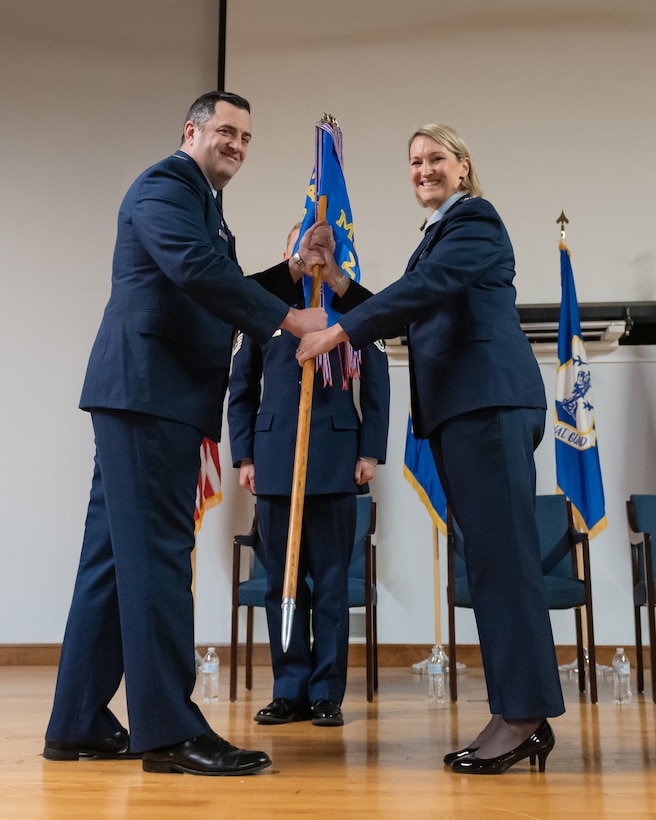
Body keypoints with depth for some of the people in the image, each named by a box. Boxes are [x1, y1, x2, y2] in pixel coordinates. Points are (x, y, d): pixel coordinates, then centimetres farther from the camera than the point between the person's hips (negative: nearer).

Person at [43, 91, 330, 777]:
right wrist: (290, 318, -19)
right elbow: (196, 272, -21)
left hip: (157, 397, 10)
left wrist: (291, 271, 10)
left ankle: (78, 723, 17)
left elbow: (223, 294, 23)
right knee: (157, 553, -10)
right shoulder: (164, 187, -3)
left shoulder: (203, 206, 28)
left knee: (117, 553, 9)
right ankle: (169, 731, -5)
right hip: (148, 390, -10)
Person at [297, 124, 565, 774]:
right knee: (492, 555, 7)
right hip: (455, 409, 9)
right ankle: (526, 719, 12)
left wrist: (339, 330, -18)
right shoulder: (435, 236, 27)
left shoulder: (475, 219, -1)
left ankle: (522, 714, -6)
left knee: (502, 551, -11)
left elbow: (426, 287, -17)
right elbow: (401, 317, 24)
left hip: (489, 401, -9)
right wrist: (339, 285, 14)